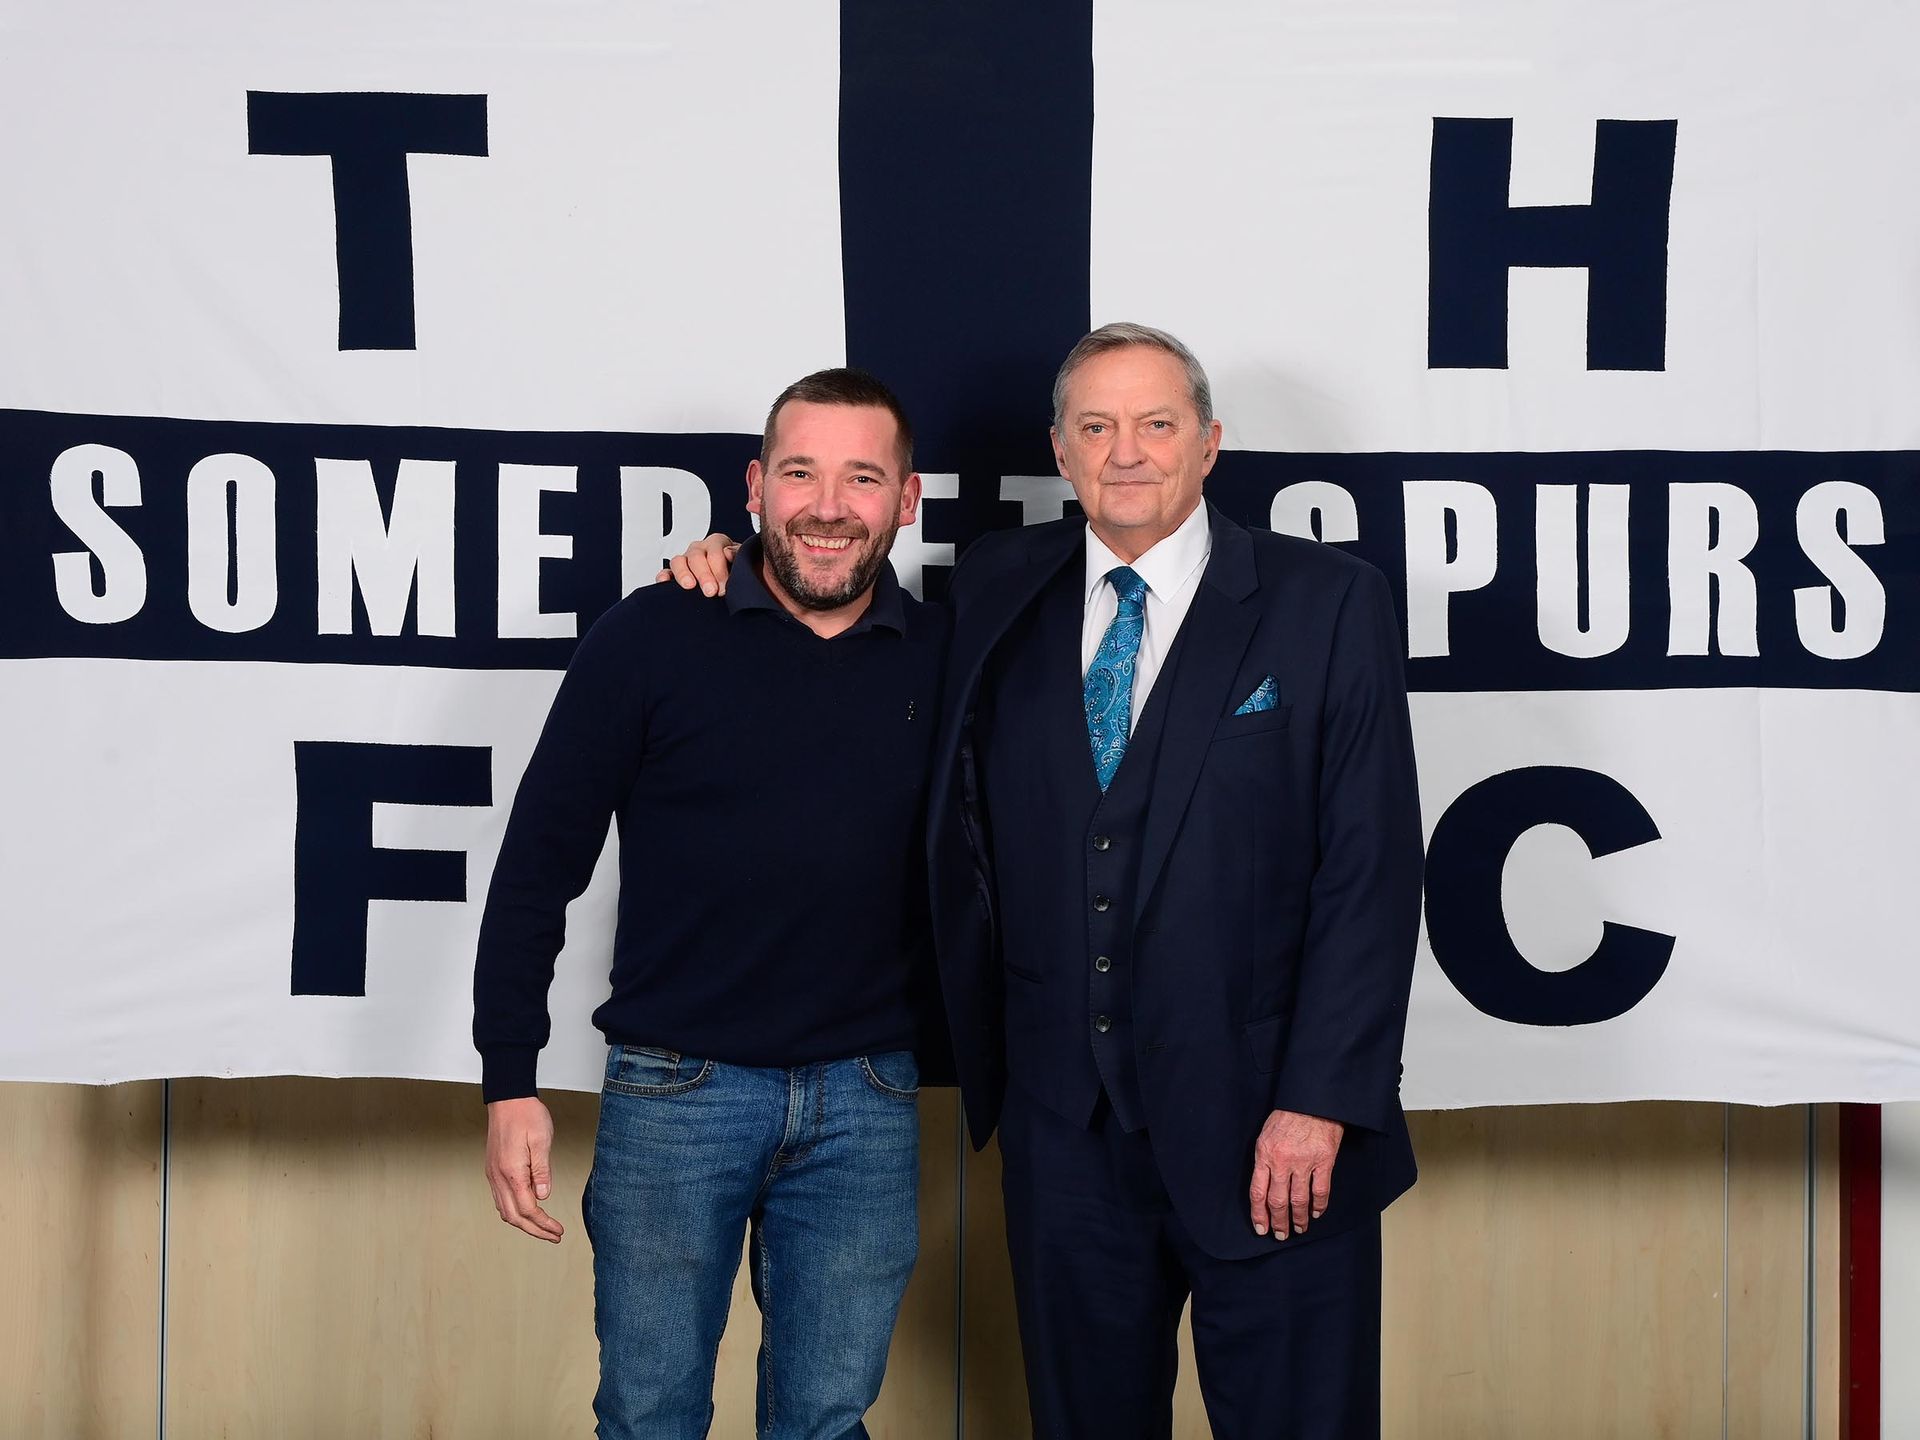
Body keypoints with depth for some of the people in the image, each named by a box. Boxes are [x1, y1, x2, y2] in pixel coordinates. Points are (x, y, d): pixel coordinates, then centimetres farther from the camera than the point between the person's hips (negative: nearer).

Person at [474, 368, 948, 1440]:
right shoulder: (654, 639, -5)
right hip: (675, 1089, -2)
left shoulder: (947, 660, 2)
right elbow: (540, 861, -3)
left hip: (867, 1100, 2)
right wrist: (511, 1081, -6)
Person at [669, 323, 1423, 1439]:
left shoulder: (1328, 603, -3)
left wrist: (1320, 1101, -14)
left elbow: (1374, 866, -7)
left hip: (1268, 1132, -3)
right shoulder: (998, 591, 8)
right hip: (1064, 1127, 3)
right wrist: (736, 555, 8)